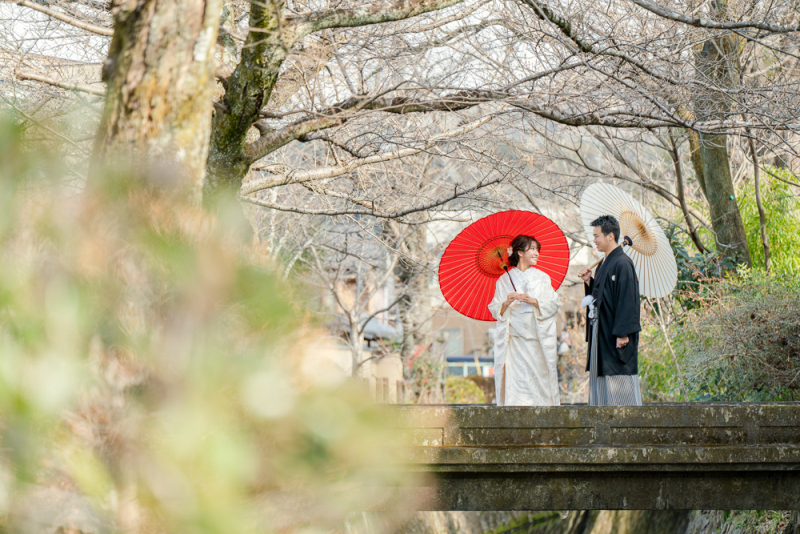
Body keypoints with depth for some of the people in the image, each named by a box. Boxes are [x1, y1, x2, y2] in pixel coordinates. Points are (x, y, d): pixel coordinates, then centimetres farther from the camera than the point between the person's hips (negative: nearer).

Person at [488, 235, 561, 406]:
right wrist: (506, 303, -14)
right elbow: (495, 310, 7)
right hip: (514, 337, -1)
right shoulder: (504, 280, 9)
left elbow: (554, 304, 4)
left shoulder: (542, 278, 13)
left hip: (538, 337, 1)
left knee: (539, 376, -4)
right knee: (515, 377, -8)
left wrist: (533, 301, -11)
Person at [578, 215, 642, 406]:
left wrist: (623, 334, -22)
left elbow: (627, 300, -19)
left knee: (620, 385, -6)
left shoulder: (622, 264, -15)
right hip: (602, 335, 10)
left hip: (616, 333, -10)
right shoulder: (605, 264, 14)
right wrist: (589, 282, 4)